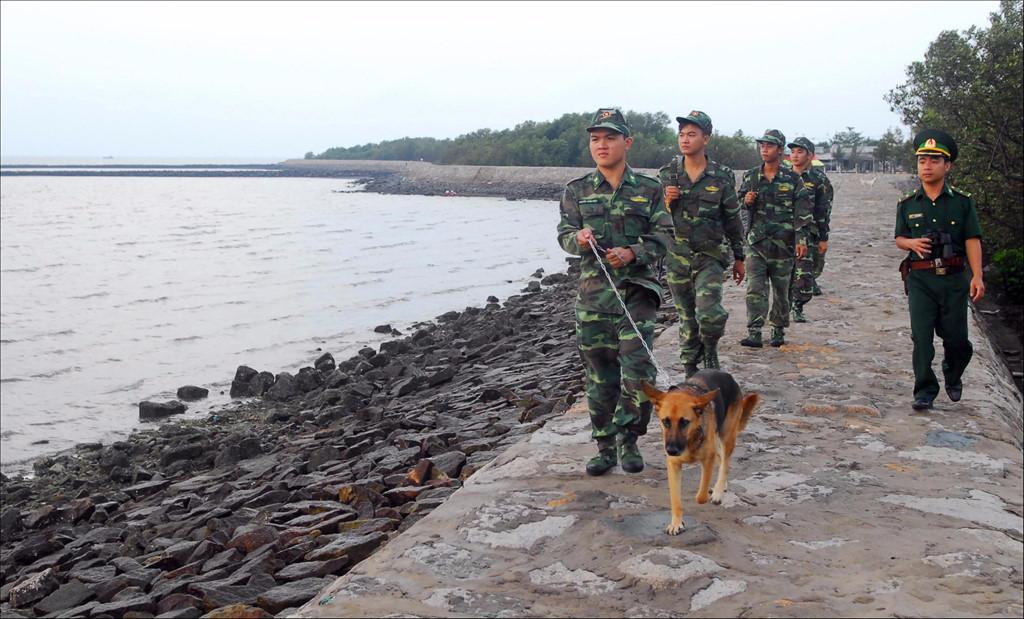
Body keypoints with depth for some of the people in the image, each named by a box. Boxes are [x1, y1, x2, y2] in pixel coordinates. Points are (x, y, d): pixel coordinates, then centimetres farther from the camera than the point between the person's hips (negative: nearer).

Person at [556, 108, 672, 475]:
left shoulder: (649, 190, 5)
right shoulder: (576, 191, 8)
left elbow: (663, 236, 0)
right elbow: (564, 235, 5)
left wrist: (633, 253, -17)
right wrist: (578, 239, -19)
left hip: (637, 289, -1)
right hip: (593, 293, 1)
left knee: (638, 369, -9)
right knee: (600, 376, 6)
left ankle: (628, 440, 10)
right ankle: (605, 447, 19)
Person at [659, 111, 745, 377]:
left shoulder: (721, 177, -2)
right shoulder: (667, 174, 2)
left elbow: (733, 219, 6)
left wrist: (739, 258, 10)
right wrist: (665, 202, -13)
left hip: (709, 256, -2)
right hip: (676, 255, 2)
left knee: (709, 312, -19)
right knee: (686, 316, 9)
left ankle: (710, 349, 11)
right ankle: (691, 370, 24)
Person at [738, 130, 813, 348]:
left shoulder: (793, 179, 0)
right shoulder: (750, 177, 8)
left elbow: (802, 212, -3)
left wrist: (801, 239, -12)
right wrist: (746, 202, -7)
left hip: (782, 244, -1)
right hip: (756, 242, 1)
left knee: (781, 290, 9)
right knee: (755, 288, -9)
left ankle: (778, 331, 23)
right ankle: (754, 333, -11)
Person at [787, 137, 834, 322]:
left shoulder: (819, 179, 0)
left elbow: (823, 211, -1)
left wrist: (824, 239, -3)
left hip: (808, 233, -3)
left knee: (805, 275, -6)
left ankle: (798, 308, 8)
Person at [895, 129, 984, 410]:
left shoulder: (962, 202, 2)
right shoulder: (908, 204, 5)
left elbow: (972, 240, -2)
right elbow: (899, 239, 12)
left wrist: (977, 276, -12)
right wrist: (912, 243, -12)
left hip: (954, 279, 0)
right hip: (920, 280, 0)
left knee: (956, 338, 7)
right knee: (922, 337, -3)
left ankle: (953, 376, 35)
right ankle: (925, 391, 7)